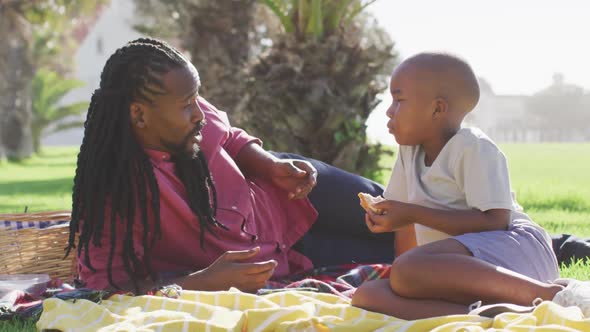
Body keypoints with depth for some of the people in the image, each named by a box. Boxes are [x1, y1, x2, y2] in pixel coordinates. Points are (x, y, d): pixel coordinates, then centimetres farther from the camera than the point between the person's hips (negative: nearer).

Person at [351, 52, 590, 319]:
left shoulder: (474, 147, -7)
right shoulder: (409, 150, 17)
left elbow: (494, 221, -17)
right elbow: (408, 221, 24)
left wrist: (413, 214, -16)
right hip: (459, 269, 8)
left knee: (409, 269, -37)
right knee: (368, 295, -18)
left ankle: (551, 293, -32)